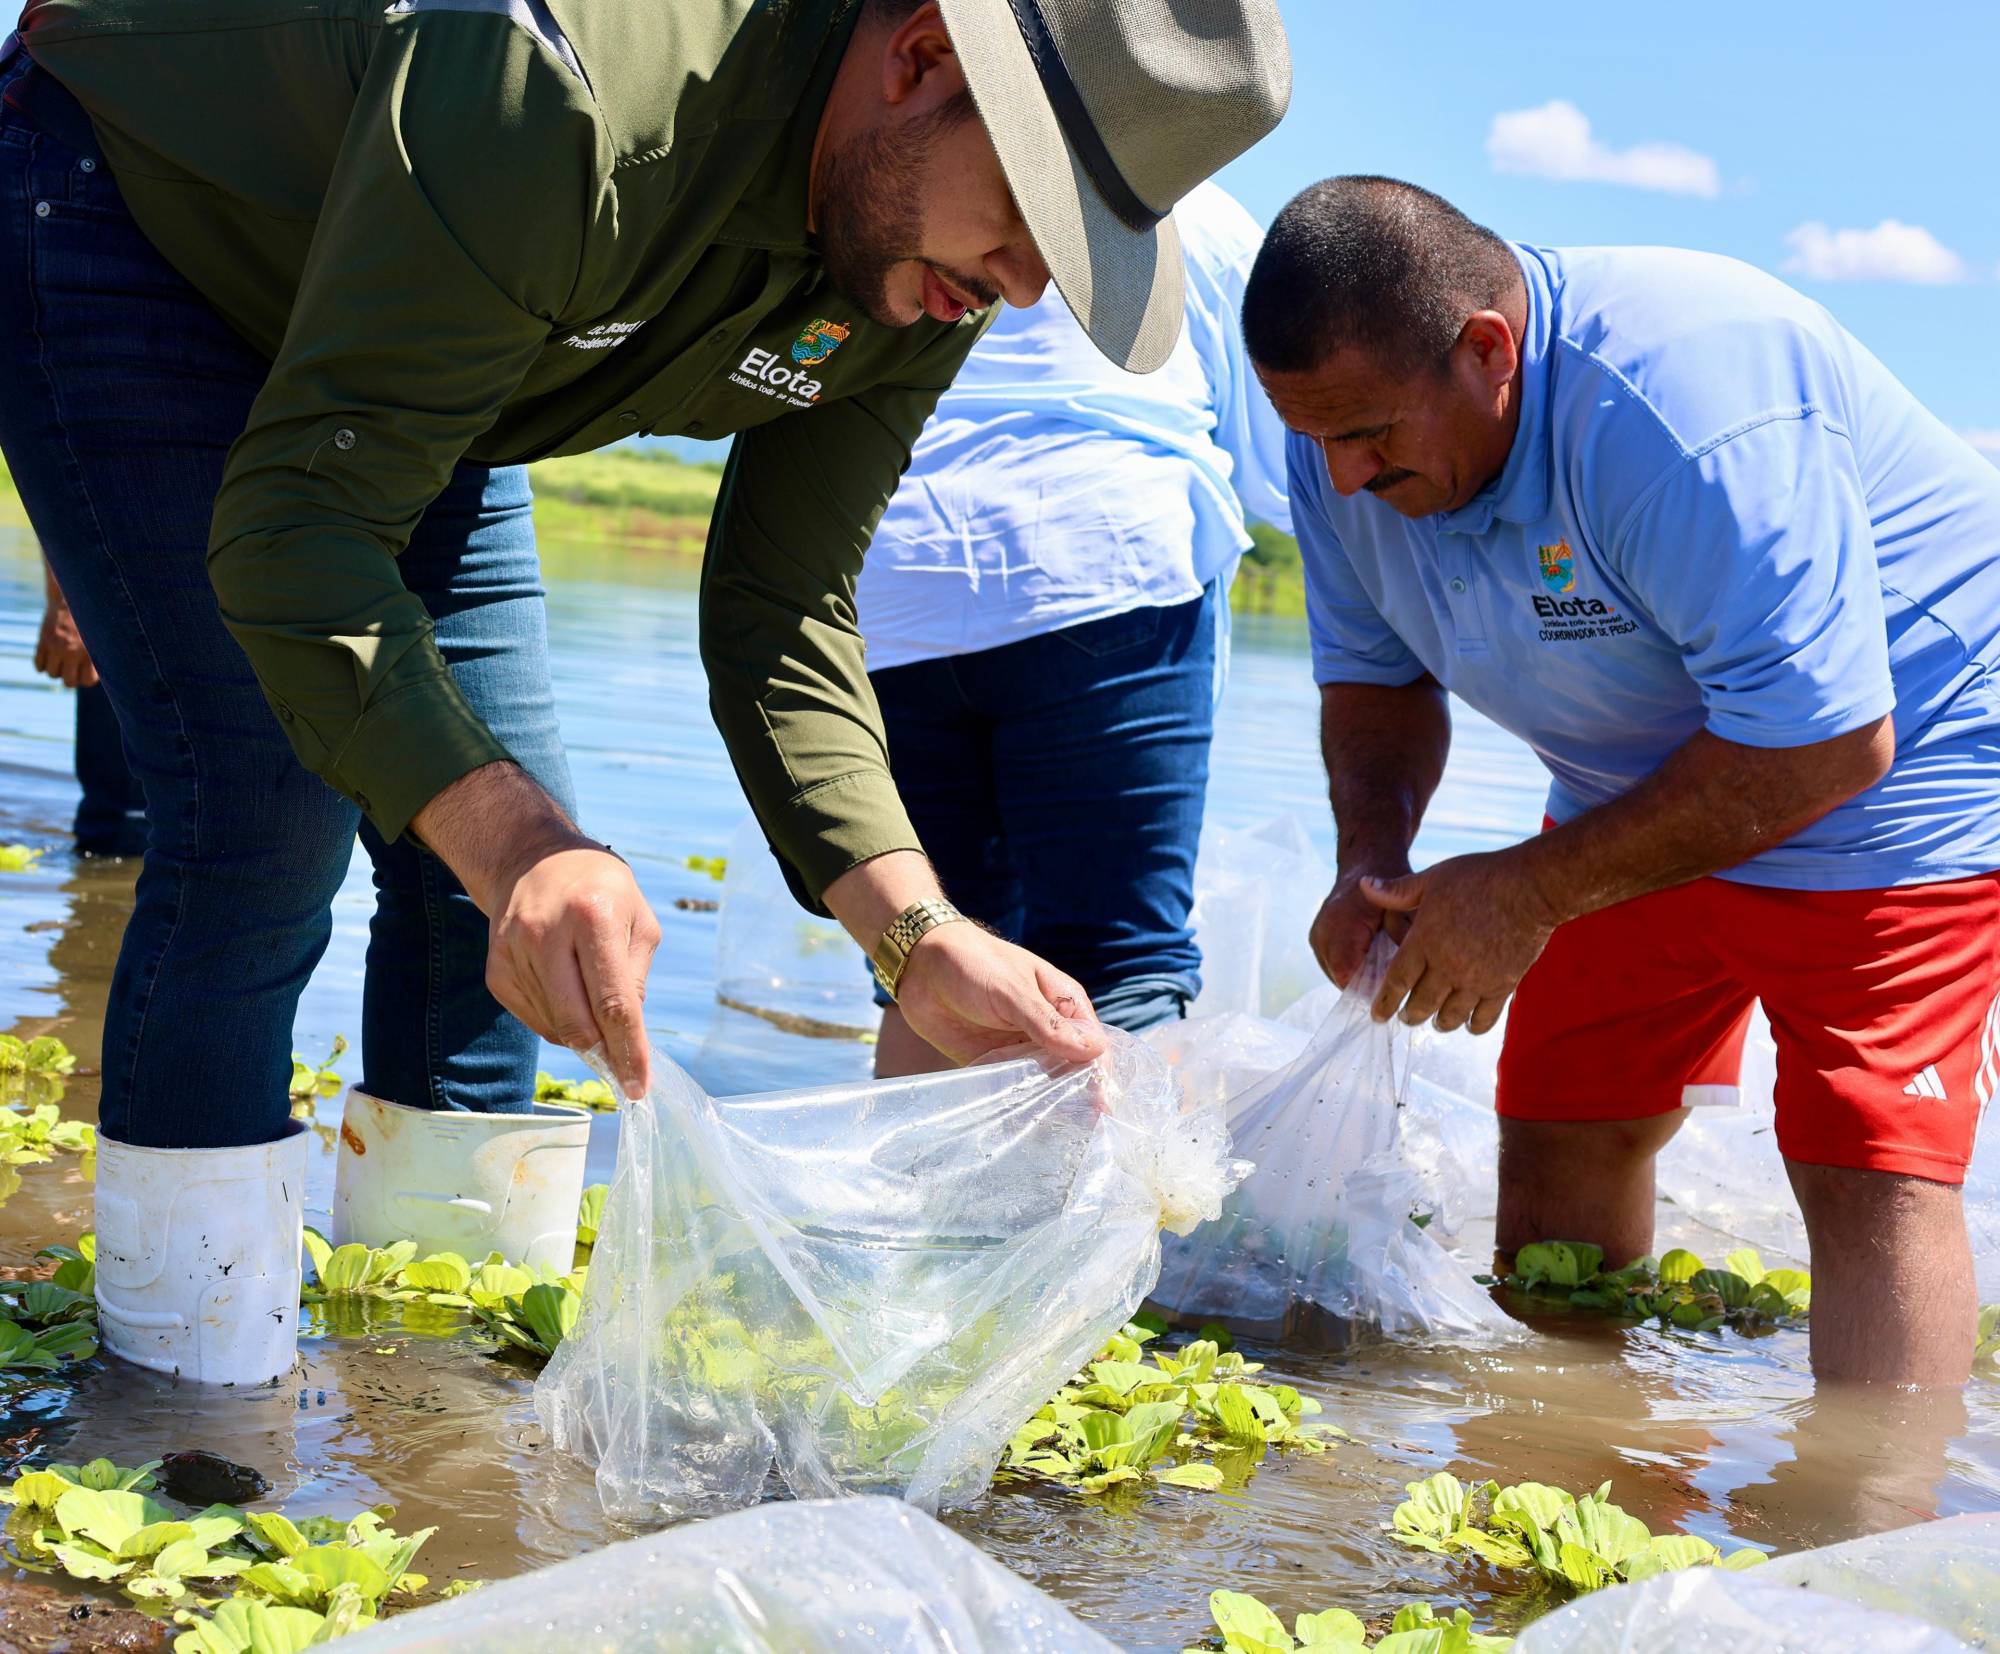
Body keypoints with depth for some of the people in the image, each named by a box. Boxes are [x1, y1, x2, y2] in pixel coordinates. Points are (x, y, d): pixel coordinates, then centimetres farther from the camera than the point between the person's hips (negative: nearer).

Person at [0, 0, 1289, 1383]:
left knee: (508, 837, -1)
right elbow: (290, 520, -41)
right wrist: (509, 838, -55)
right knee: (262, 825, -21)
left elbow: (780, 616, -10)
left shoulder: (924, 291, -17)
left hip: (402, 365, 7)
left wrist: (920, 938, -24)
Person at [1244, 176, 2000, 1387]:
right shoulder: (1344, 429, -9)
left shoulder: (1683, 401, -35)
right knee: (1561, 1133, 5)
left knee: (1871, 1177, -15)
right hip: (1649, 788, 7)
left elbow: (1825, 744, -33)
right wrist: (1374, 860, -15)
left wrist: (1529, 891, -28)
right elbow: (1374, 676, 6)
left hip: (1898, 770, -7)